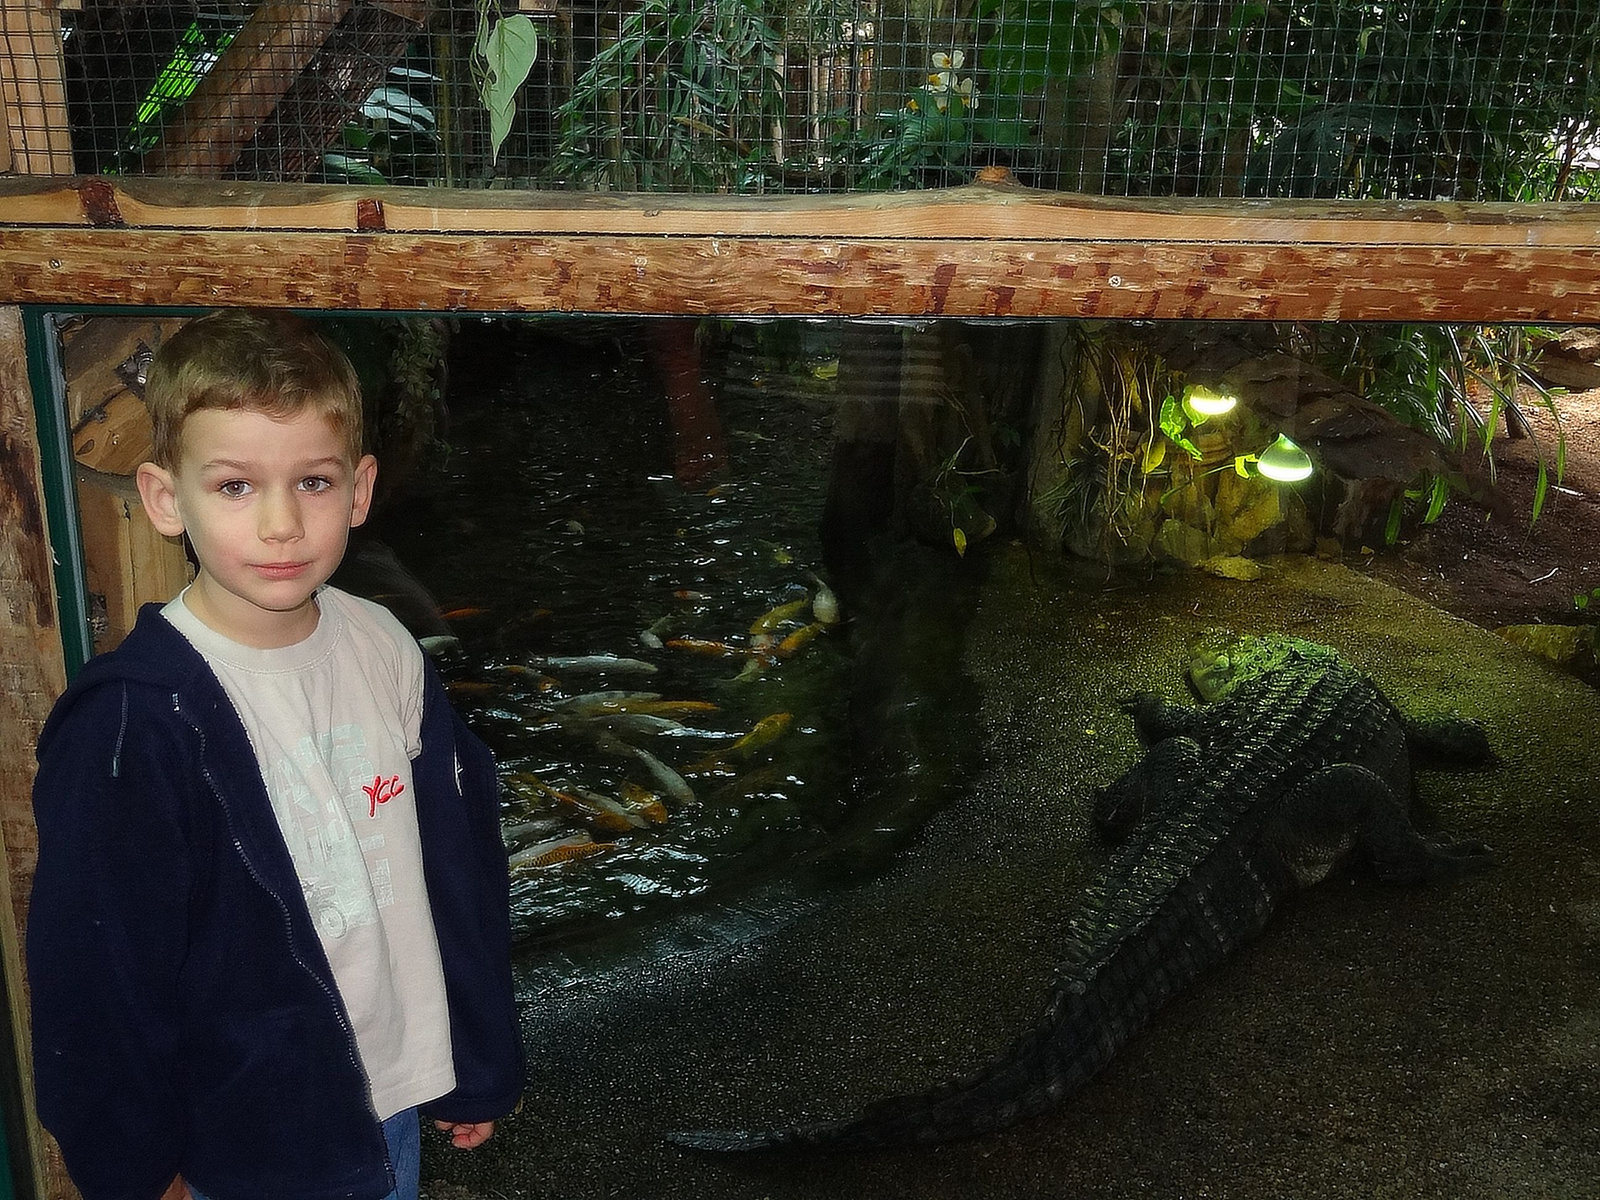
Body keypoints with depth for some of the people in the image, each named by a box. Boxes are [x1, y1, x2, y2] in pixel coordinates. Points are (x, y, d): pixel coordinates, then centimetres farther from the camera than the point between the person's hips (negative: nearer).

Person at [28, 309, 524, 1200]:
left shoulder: (384, 650, -8)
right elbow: (96, 975, -13)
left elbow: (460, 866, 2)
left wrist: (480, 1062, 9)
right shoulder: (131, 720, -22)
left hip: (398, 1094, 4)